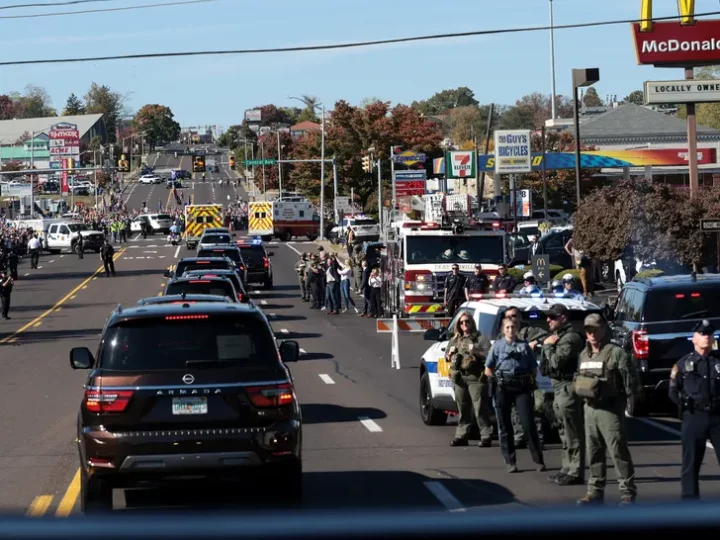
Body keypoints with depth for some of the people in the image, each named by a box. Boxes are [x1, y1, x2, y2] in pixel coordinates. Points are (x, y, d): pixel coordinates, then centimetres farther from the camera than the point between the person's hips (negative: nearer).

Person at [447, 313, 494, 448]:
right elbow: (447, 358, 25)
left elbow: (488, 355, -8)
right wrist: (450, 353, 3)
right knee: (463, 410, 9)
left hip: (475, 377, -5)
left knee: (480, 409, -8)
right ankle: (461, 436, 14)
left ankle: (486, 436, -5)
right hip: (459, 378, 5)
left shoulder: (481, 339, 2)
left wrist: (475, 351, -19)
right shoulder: (455, 339, 19)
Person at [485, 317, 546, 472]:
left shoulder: (524, 346, 7)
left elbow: (533, 369, 8)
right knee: (504, 426, 2)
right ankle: (510, 462, 8)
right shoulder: (498, 345, 8)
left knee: (529, 424, -6)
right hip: (503, 388, 1)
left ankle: (538, 460, -1)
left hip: (522, 387, -1)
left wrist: (530, 381, -3)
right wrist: (497, 379, 0)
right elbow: (488, 370, 9)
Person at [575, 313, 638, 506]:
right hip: (589, 409, 7)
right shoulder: (584, 355, 15)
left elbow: (631, 380, -11)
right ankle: (595, 491, 18)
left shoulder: (616, 352, -9)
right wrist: (581, 394, 14)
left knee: (618, 452, -7)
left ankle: (628, 493, -3)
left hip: (610, 409, -7)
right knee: (594, 453, 12)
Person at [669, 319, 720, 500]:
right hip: (694, 417, 0)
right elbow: (673, 390, 10)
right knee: (691, 463, 4)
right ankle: (690, 500, 10)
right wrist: (684, 403, -1)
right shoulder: (684, 364, 6)